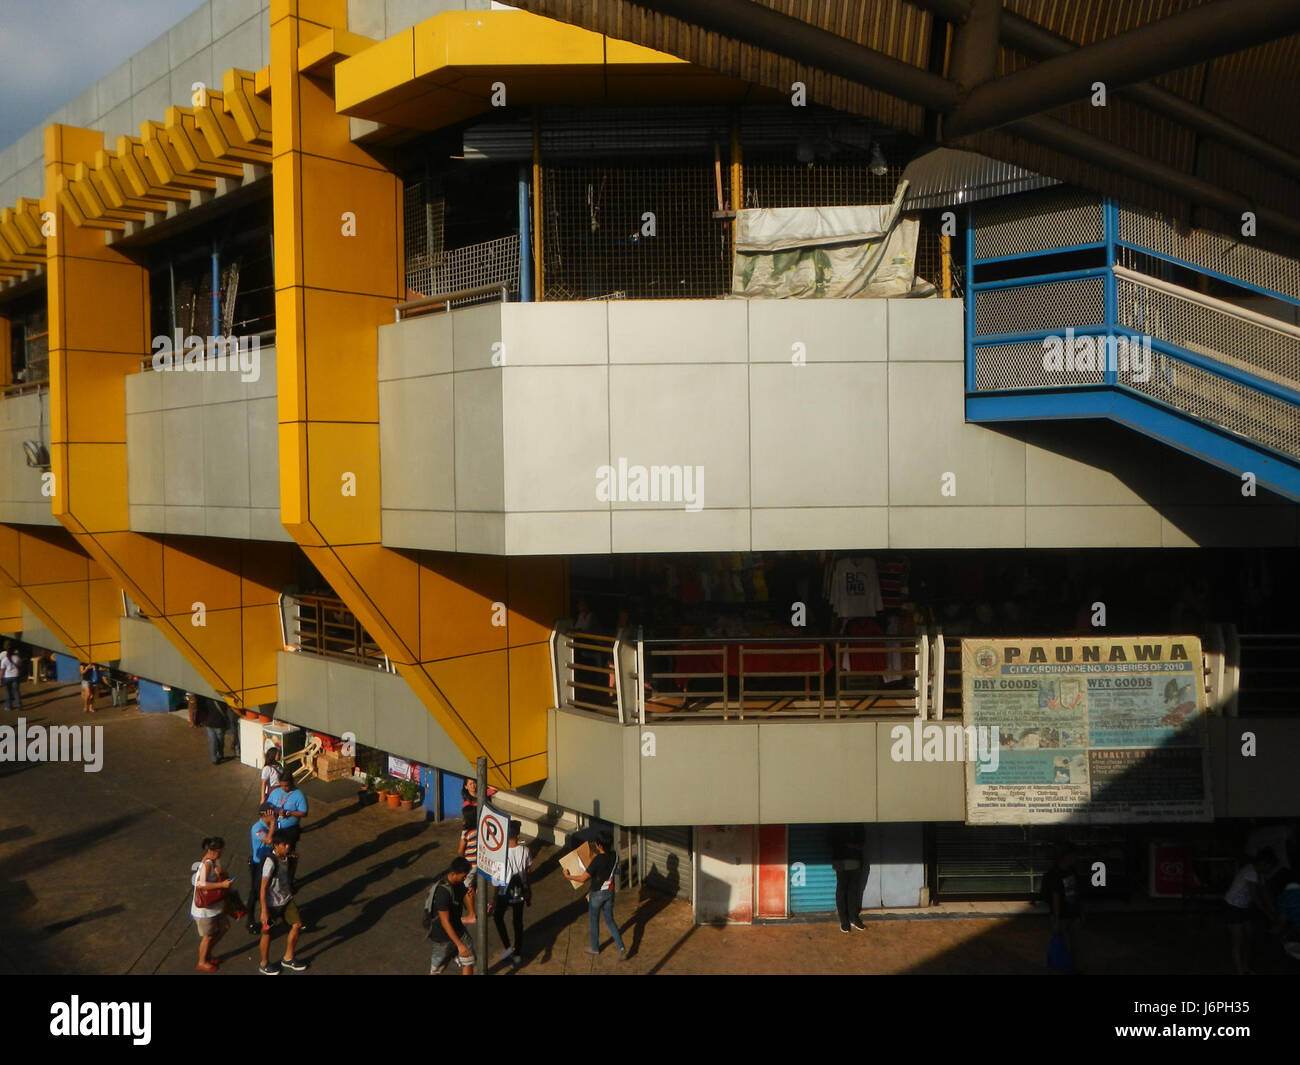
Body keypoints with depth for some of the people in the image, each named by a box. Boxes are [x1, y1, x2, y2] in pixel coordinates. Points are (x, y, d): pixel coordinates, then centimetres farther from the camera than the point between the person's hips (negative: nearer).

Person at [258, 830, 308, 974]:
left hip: (287, 899, 8)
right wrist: (264, 911, -20)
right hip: (272, 903, -8)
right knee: (267, 933, 10)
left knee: (297, 925, 11)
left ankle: (288, 959, 29)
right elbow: (263, 888, -23)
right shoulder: (270, 862, -27)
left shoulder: (286, 857, -4)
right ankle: (264, 965, 32)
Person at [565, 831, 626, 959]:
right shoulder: (614, 856, -7)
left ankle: (595, 948, 33)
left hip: (597, 894, -6)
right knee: (609, 920, 16)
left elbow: (583, 879, -24)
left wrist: (568, 876, -9)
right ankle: (621, 947, 6)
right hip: (609, 892, 6)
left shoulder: (598, 860, -28)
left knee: (594, 920, 17)